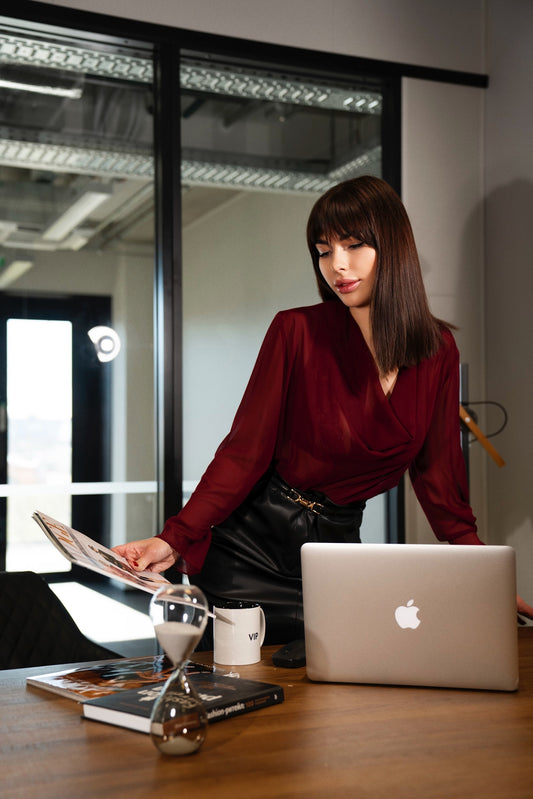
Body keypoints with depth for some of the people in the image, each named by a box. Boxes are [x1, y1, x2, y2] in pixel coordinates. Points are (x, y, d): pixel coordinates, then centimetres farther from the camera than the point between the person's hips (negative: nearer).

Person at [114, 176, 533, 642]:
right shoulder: (298, 332, -12)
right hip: (252, 541, -2)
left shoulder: (439, 351, -2)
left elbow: (438, 475, 4)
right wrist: (174, 540, -22)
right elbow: (245, 451, -12)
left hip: (339, 543, 3)